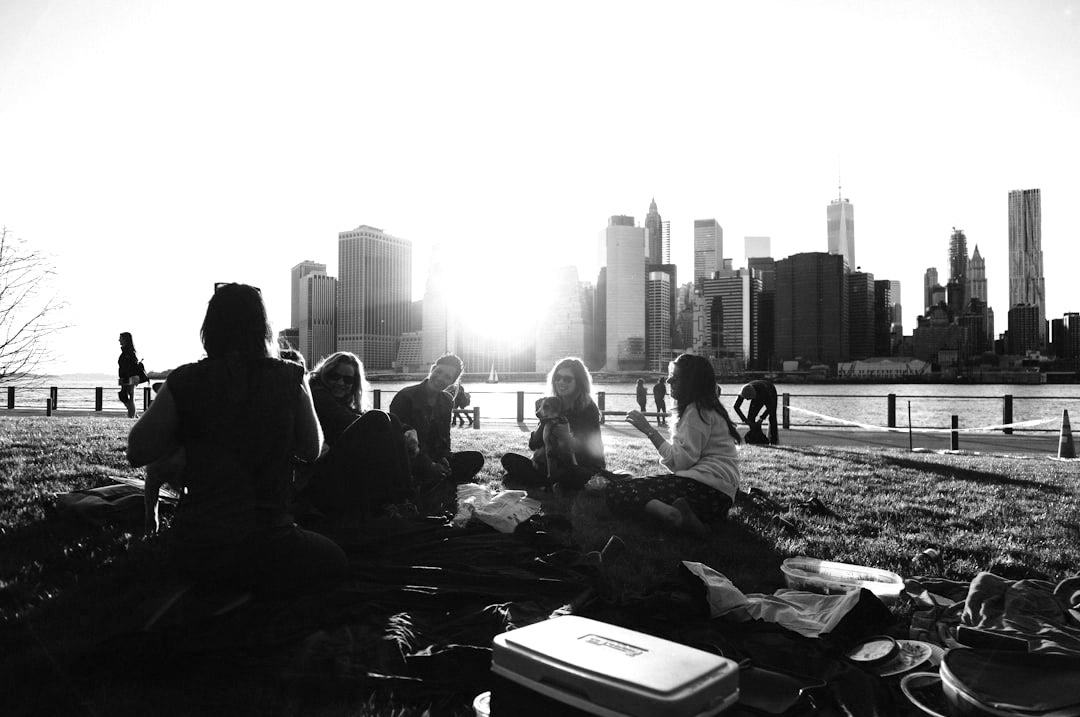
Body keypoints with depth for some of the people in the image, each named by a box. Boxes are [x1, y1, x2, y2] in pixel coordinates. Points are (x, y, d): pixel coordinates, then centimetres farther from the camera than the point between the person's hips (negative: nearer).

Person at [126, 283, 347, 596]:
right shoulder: (289, 379, -8)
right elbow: (311, 449, 5)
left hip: (194, 553, 5)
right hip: (265, 550, -5)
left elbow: (137, 452, 2)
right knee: (334, 560, 21)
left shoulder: (184, 381, -7)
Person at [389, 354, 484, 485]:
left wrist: (443, 457, -9)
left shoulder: (447, 401, 10)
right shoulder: (405, 397, -11)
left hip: (433, 458, 7)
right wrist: (429, 465, -22)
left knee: (476, 458, -11)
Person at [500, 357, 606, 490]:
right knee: (509, 459, -11)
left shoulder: (589, 408, -4)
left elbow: (593, 448, -11)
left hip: (584, 468, -5)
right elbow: (533, 445, 2)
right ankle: (552, 484, -24)